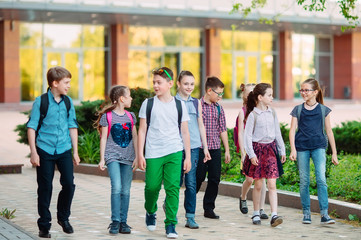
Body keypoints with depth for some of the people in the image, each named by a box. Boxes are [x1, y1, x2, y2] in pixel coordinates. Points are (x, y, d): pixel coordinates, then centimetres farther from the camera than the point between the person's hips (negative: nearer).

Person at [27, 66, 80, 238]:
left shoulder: (68, 102, 6)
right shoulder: (41, 101, -6)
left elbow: (72, 127, 12)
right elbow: (31, 127, -4)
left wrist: (75, 152, 9)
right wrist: (33, 152, -9)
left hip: (64, 150, 3)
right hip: (45, 150, -3)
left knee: (69, 184, -4)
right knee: (45, 188, 2)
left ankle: (63, 217, 19)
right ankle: (44, 225, 14)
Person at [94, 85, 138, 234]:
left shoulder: (130, 116, 12)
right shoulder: (107, 116, -1)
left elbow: (135, 137, 14)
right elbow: (103, 138, 1)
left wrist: (137, 157, 6)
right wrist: (102, 159, -1)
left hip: (128, 158, 4)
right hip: (113, 156, -4)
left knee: (126, 191, 2)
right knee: (116, 188, -17)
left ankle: (123, 222, 9)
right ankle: (115, 222, -10)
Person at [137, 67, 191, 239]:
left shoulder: (179, 105, 6)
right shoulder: (148, 104, 5)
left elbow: (185, 132, 9)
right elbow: (142, 130, 6)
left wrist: (188, 156, 6)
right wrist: (140, 155, 0)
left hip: (175, 153, 0)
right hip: (153, 153, 0)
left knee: (173, 188, -7)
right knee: (152, 186, 2)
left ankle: (170, 225, 0)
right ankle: (150, 212, 32)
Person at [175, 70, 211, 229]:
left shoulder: (196, 103, 11)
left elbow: (201, 125, 15)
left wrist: (205, 147, 13)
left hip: (193, 146, 2)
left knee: (191, 182, -1)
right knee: (177, 180, 3)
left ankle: (190, 217, 4)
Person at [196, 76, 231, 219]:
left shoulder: (219, 108, 11)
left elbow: (223, 130, 15)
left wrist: (227, 150, 13)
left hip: (215, 149, 5)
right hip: (200, 148, -5)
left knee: (215, 179, 3)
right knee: (198, 178, -2)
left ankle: (209, 208, 14)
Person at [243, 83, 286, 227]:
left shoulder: (272, 113, 7)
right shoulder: (253, 115, -7)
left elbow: (277, 133, 14)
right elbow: (247, 135, -8)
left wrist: (282, 150, 13)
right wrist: (251, 154, -14)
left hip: (270, 149, 3)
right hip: (257, 148, -3)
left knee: (272, 184, -6)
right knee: (258, 184, 5)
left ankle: (274, 215, -10)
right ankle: (256, 214, 19)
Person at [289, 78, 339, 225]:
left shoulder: (323, 110, 6)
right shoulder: (298, 110, 8)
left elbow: (329, 132, 9)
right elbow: (292, 130, 5)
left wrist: (334, 153, 8)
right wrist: (293, 150, -8)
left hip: (318, 146, -1)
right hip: (302, 147, 1)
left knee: (321, 179, -13)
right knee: (304, 181, 3)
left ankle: (324, 214, -14)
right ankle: (306, 213, 14)